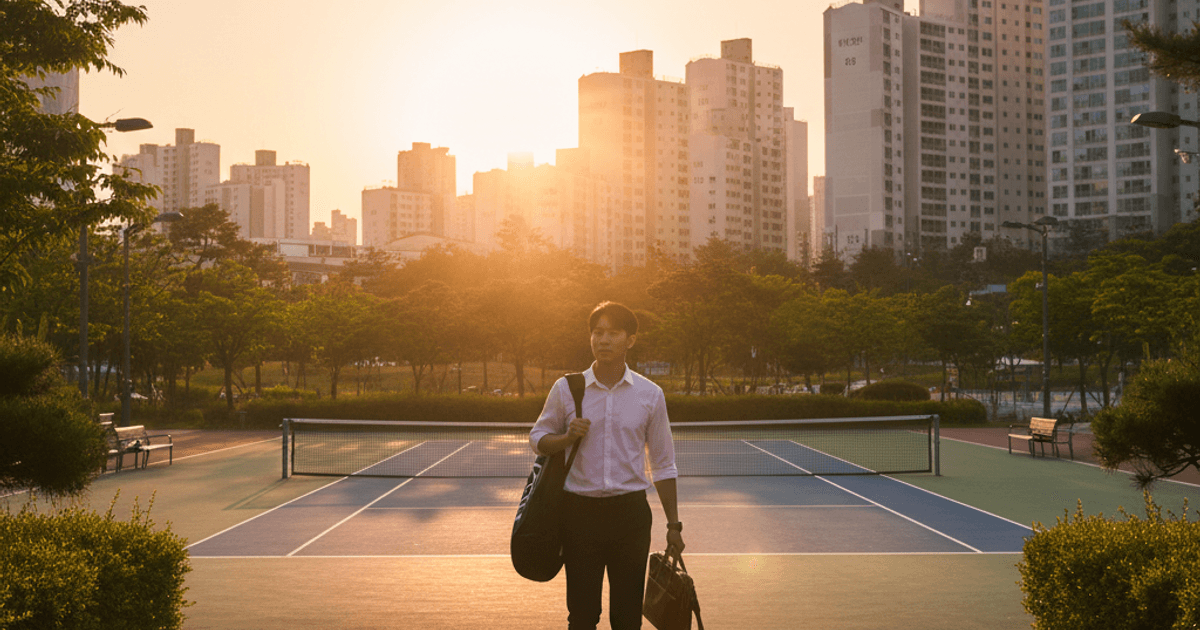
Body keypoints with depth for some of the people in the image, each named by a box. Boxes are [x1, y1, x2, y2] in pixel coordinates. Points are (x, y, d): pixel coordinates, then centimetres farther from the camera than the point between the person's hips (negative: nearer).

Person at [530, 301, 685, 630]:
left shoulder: (651, 394, 3)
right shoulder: (566, 389, 1)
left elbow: (663, 465, 8)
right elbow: (538, 439, 12)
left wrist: (673, 524, 5)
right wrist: (568, 437, -11)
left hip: (631, 513, 0)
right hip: (580, 512, 0)